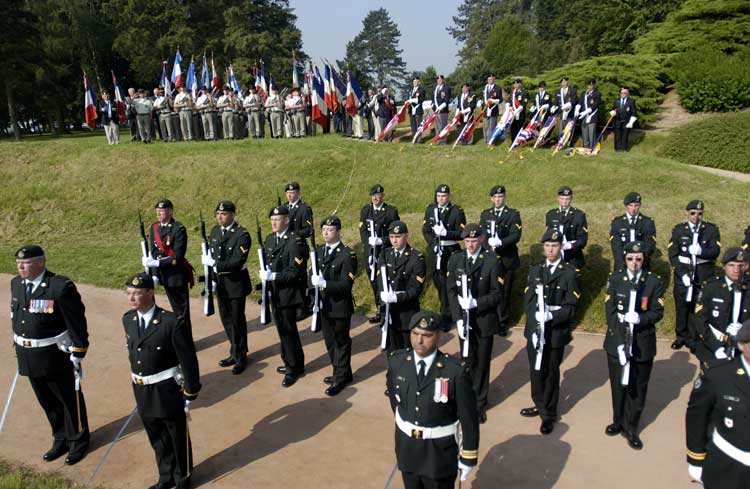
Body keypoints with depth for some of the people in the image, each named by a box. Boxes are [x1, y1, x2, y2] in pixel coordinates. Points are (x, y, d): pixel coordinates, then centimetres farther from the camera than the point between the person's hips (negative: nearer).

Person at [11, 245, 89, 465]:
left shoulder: (61, 286, -20)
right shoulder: (16, 284, 3)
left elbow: (77, 323, -17)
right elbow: (16, 317, 13)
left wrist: (78, 354, -15)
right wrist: (19, 347, 14)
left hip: (57, 357, -7)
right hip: (29, 358, 7)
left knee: (70, 400, 11)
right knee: (47, 402, 21)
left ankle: (78, 442, 31)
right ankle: (61, 439, 41)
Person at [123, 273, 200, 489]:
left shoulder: (172, 322, -22)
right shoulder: (128, 319, -2)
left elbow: (188, 361, -17)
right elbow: (133, 353, 11)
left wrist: (190, 395, -12)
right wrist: (137, 381, 15)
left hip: (168, 392, -5)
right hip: (142, 393, 6)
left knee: (178, 438, 15)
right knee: (157, 439, 23)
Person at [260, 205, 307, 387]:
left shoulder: (295, 241, -16)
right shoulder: (269, 239, 9)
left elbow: (295, 271, -21)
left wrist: (273, 276, -26)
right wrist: (264, 273, 1)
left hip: (288, 293, -8)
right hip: (274, 293, 8)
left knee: (288, 330, 1)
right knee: (282, 329, 18)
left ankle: (295, 368, 16)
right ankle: (289, 362, 34)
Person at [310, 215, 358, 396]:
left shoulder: (347, 254, -16)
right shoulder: (318, 251, 7)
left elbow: (346, 284, -20)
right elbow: (313, 274, 10)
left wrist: (324, 283, -30)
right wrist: (314, 280, -12)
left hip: (341, 306, -7)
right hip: (325, 305, 7)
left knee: (341, 342, 8)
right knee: (330, 341, 18)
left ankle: (341, 378, 21)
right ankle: (341, 372, 34)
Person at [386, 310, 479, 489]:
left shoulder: (456, 371, -24)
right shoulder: (396, 361, -11)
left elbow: (469, 418, -14)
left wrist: (468, 457, -7)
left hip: (440, 452, -3)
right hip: (406, 447, 4)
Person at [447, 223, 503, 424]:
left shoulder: (492, 261, -11)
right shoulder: (455, 260, -1)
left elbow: (497, 294, -10)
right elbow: (451, 291, -2)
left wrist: (476, 302, -24)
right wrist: (458, 318, -11)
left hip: (484, 321, -2)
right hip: (464, 320, 3)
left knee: (482, 363, 10)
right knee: (467, 361, 15)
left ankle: (480, 404, 24)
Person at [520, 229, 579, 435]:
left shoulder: (569, 273, -8)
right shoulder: (535, 271, 6)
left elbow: (570, 308, -9)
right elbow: (528, 301, 4)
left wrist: (551, 316, -24)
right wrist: (536, 318, -12)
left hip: (556, 333, -4)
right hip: (535, 331, 4)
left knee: (551, 374, 9)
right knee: (535, 370, 15)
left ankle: (549, 415, 24)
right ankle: (539, 405, 37)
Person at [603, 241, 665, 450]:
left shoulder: (654, 281, -4)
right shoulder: (615, 279, -3)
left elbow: (658, 313, -5)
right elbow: (610, 311, -6)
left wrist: (640, 319, -25)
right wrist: (620, 340, -15)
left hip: (643, 344, 0)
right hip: (617, 341, 1)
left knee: (638, 388, 8)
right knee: (618, 384, 13)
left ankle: (631, 428, 22)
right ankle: (618, 421, 32)